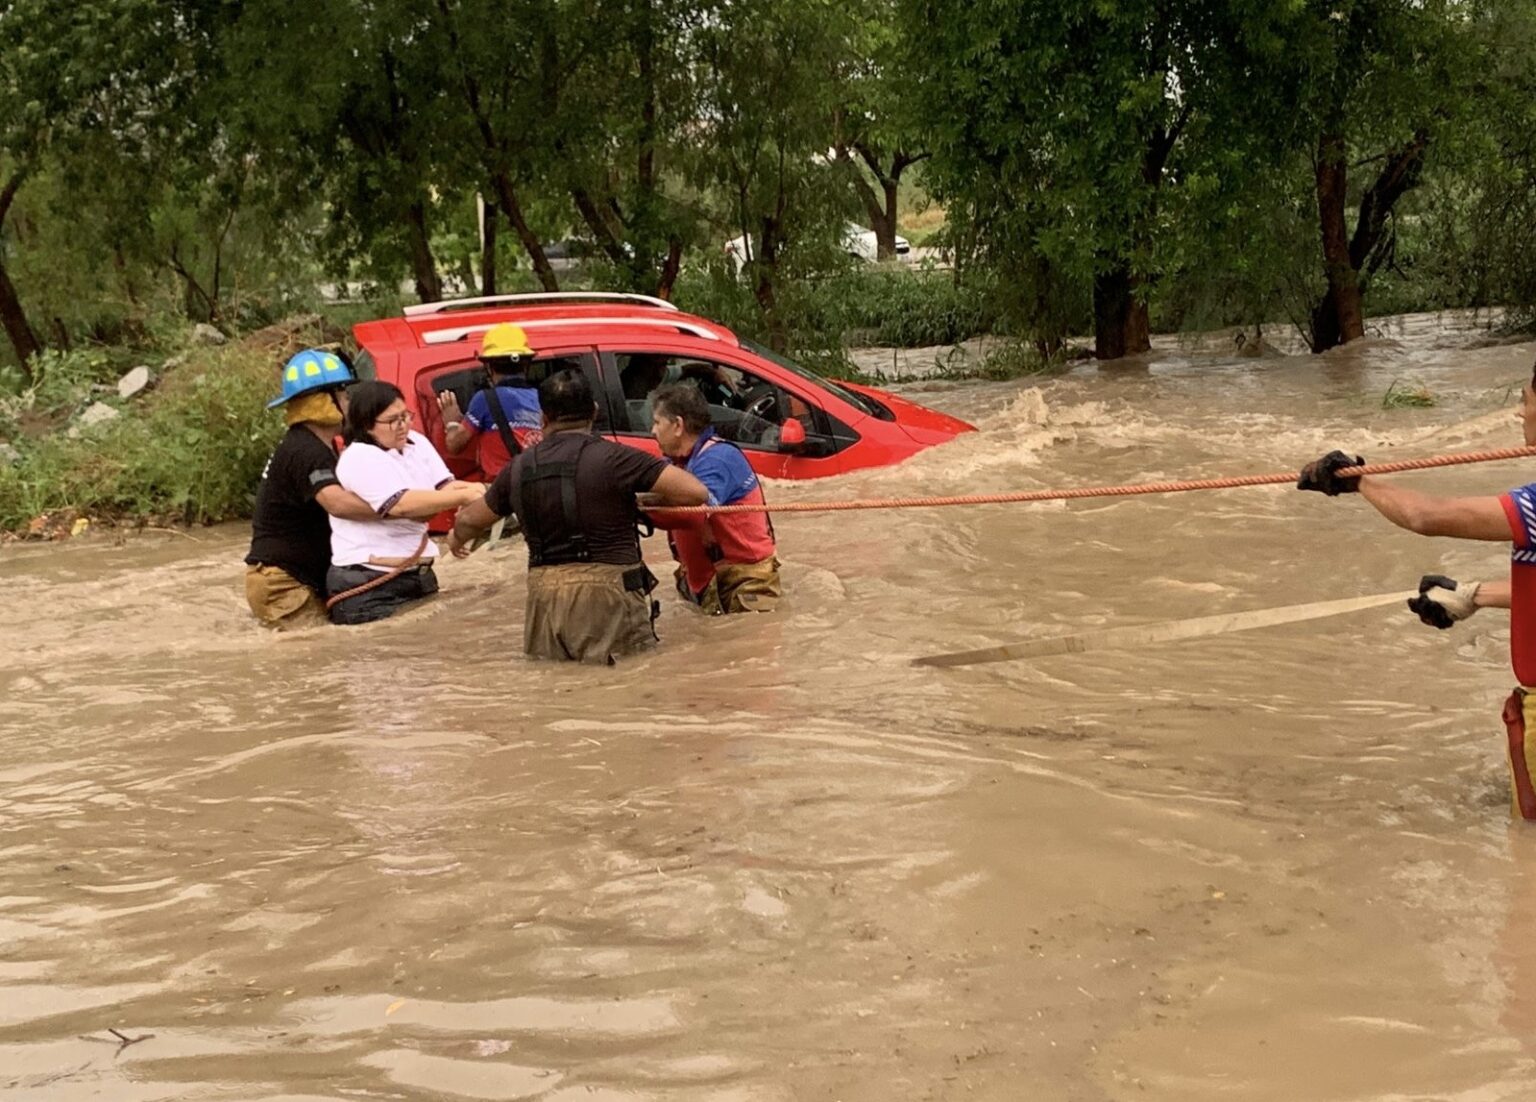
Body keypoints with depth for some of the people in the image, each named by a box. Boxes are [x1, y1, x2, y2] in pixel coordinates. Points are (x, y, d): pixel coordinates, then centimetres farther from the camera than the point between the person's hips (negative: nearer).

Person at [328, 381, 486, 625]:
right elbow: (402, 505, -26)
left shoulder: (416, 443, 10)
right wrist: (465, 496, -26)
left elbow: (445, 487, 1)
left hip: (419, 575, 8)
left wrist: (473, 489, -22)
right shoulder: (360, 459, -14)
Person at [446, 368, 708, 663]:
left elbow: (470, 520, 26)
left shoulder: (520, 468, 9)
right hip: (607, 594, -4)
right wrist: (653, 499, 12)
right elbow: (695, 492, -9)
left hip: (544, 599, 5)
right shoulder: (611, 457, -6)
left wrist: (457, 537, 49)